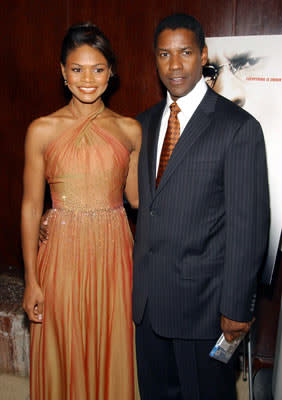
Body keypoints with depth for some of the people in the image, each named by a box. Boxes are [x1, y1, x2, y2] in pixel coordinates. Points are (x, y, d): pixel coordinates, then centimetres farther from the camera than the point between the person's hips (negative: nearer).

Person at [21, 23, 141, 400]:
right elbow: (31, 206, -2)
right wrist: (31, 279, -2)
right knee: (64, 357, 13)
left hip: (112, 251, 2)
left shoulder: (129, 129, 1)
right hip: (62, 251, -1)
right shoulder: (42, 130, -4)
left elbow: (136, 196, 6)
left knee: (112, 354, 15)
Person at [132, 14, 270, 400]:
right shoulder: (146, 122, 7)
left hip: (202, 296, -5)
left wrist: (237, 307, -13)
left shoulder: (239, 127, -13)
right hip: (148, 295, 6)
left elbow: (248, 224, -14)